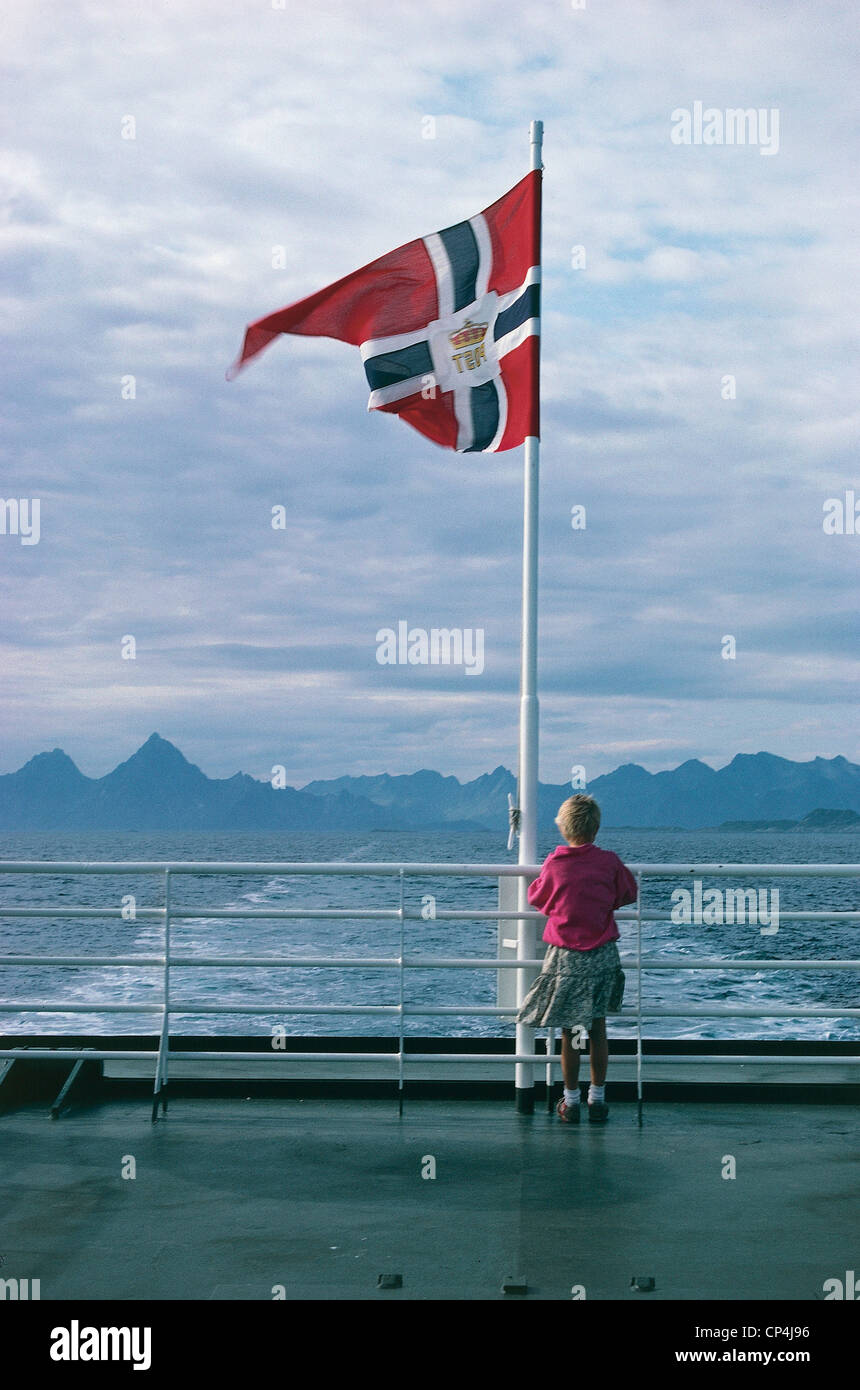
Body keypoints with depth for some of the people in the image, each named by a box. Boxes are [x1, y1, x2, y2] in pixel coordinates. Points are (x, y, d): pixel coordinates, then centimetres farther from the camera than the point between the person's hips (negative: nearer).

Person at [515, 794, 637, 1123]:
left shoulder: (554, 864, -8)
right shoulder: (609, 862, -6)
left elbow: (536, 898, 8)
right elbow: (628, 894, 10)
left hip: (565, 956, -1)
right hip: (602, 956, 1)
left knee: (569, 1032, 7)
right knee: (597, 1029, 11)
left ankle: (571, 1102, 13)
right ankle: (597, 1100, 17)